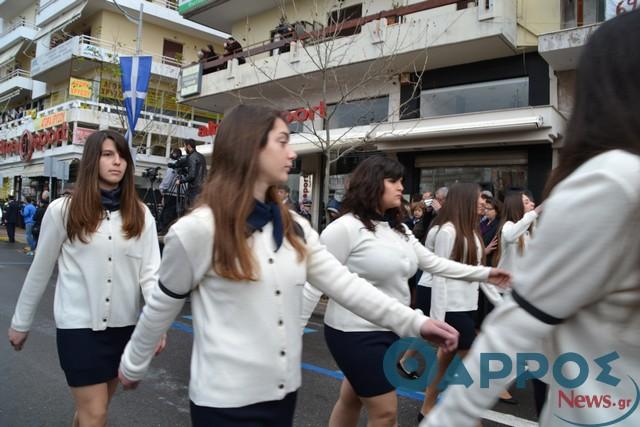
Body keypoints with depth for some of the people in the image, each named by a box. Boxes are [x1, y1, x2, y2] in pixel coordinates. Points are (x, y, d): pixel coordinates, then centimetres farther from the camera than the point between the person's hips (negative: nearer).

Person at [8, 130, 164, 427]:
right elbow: (40, 271, 3)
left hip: (124, 325, 3)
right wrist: (20, 323, 9)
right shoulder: (63, 209, -6)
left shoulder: (140, 214, -1)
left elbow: (150, 272, -5)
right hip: (79, 325, -3)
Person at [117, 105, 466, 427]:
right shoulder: (198, 229, -15)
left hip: (283, 390, 6)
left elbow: (344, 283, -3)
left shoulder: (294, 228, 2)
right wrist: (133, 365, 9)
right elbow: (163, 306, -3)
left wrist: (413, 321, -10)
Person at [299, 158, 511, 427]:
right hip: (356, 334, -8)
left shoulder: (398, 229, 9)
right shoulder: (345, 227, -18)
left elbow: (432, 262, 14)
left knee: (351, 400, 21)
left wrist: (484, 273, 13)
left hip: (388, 330, 8)